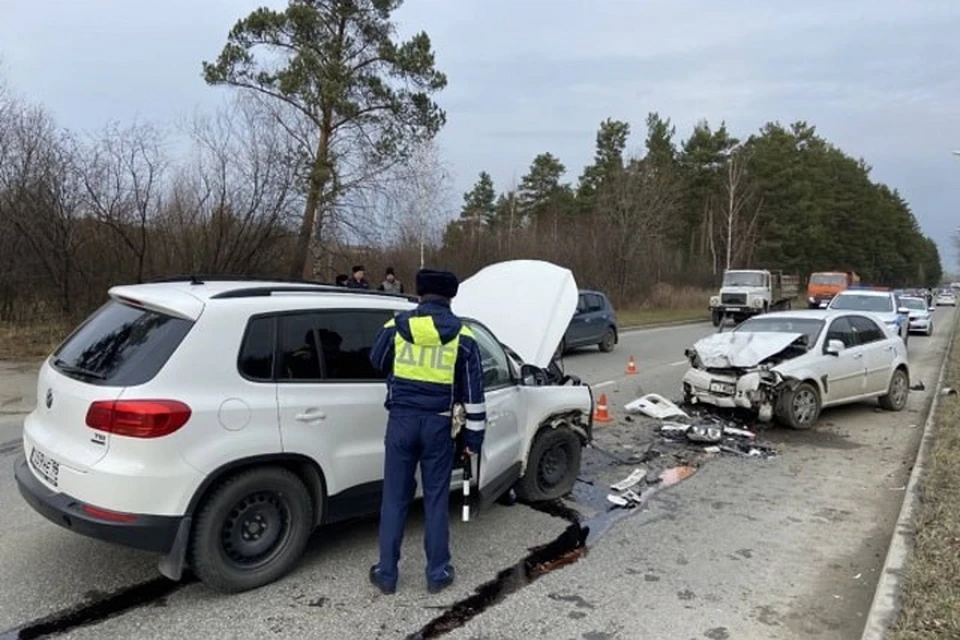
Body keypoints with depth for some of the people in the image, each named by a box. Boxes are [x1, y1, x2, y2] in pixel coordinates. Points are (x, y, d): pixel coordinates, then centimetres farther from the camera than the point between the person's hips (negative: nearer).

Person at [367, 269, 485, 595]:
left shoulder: (396, 326, -1)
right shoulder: (462, 336, -2)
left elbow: (377, 362, 18)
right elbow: (473, 392, -1)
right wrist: (473, 437, 6)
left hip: (402, 420, 1)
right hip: (438, 424, 0)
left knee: (394, 497, 10)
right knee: (436, 499, 10)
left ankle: (386, 573, 19)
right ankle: (437, 573, 20)